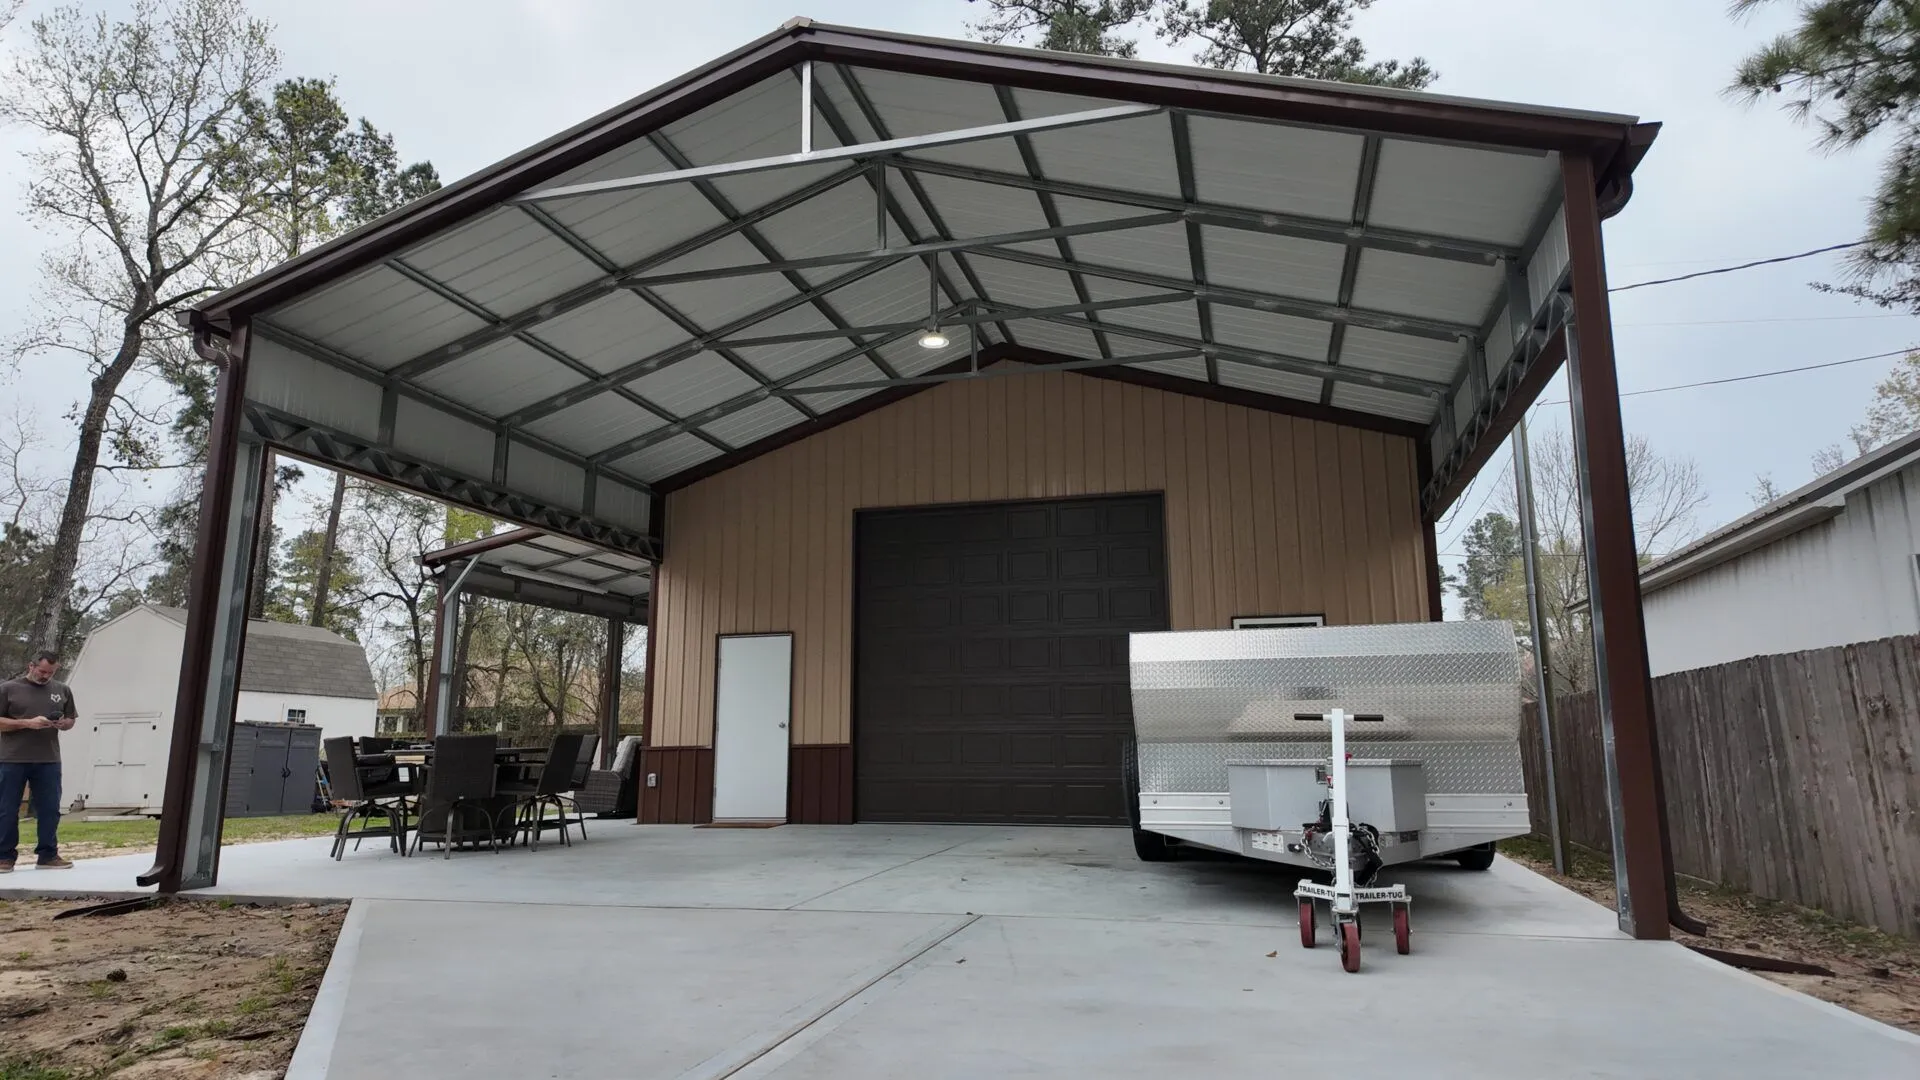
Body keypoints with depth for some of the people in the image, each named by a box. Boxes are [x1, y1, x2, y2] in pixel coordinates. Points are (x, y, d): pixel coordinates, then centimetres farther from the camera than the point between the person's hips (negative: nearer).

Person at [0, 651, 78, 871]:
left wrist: (62, 724, -5)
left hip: (49, 761, 3)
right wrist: (28, 723, -15)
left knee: (50, 809, 4)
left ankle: (48, 855, 11)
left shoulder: (62, 691, 11)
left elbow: (70, 721, 19)